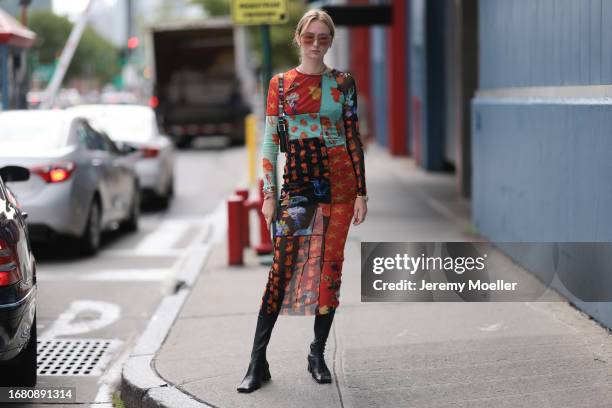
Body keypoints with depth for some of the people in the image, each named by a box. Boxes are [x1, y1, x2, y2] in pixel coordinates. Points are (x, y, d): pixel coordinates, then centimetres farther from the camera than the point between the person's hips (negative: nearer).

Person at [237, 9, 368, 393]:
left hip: (339, 181, 1)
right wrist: (268, 195, 1)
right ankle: (257, 361, -3)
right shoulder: (281, 83, 6)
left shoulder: (343, 82, 5)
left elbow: (354, 138, 5)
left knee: (330, 266, 3)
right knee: (283, 267, -7)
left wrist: (361, 192, 1)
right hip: (296, 182, -1)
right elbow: (270, 141, 5)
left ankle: (318, 354, 15)